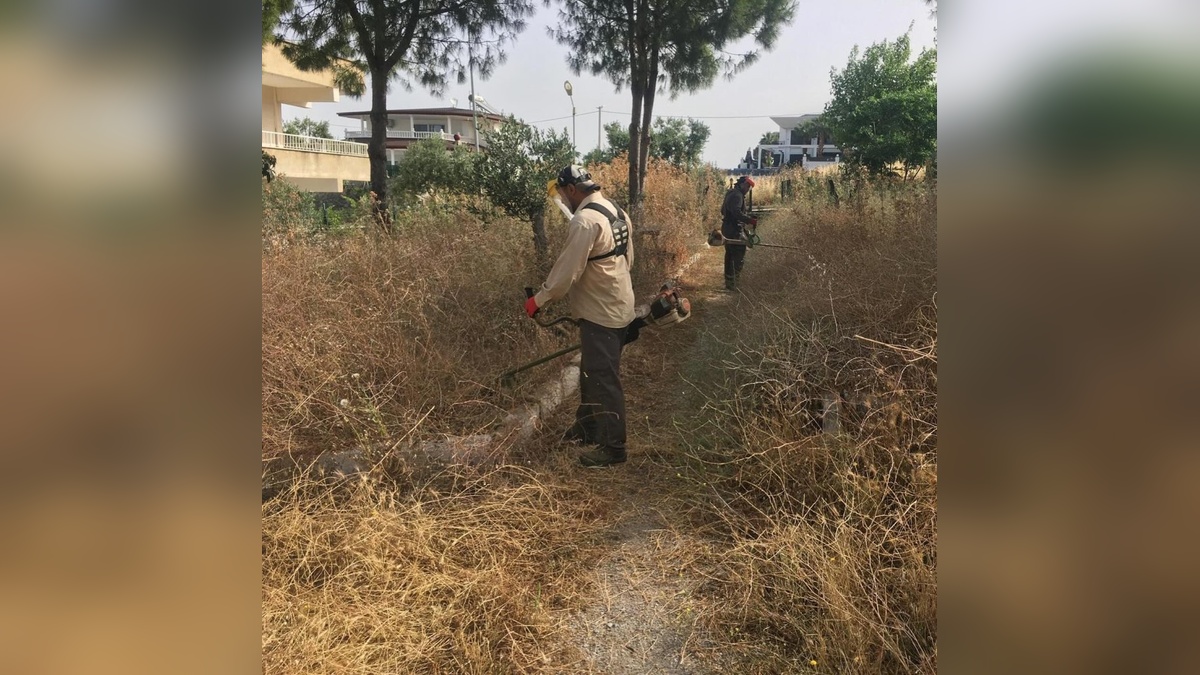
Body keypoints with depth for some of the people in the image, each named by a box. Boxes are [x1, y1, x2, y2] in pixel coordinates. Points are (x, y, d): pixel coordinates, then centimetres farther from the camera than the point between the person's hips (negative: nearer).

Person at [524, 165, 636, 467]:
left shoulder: (585, 220, -20)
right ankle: (587, 426, 35)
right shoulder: (617, 212, 10)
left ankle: (613, 446, 6)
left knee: (604, 379, -2)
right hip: (617, 306, 10)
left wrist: (539, 299, -9)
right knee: (591, 372, 21)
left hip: (600, 312, -10)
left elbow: (567, 270, -20)